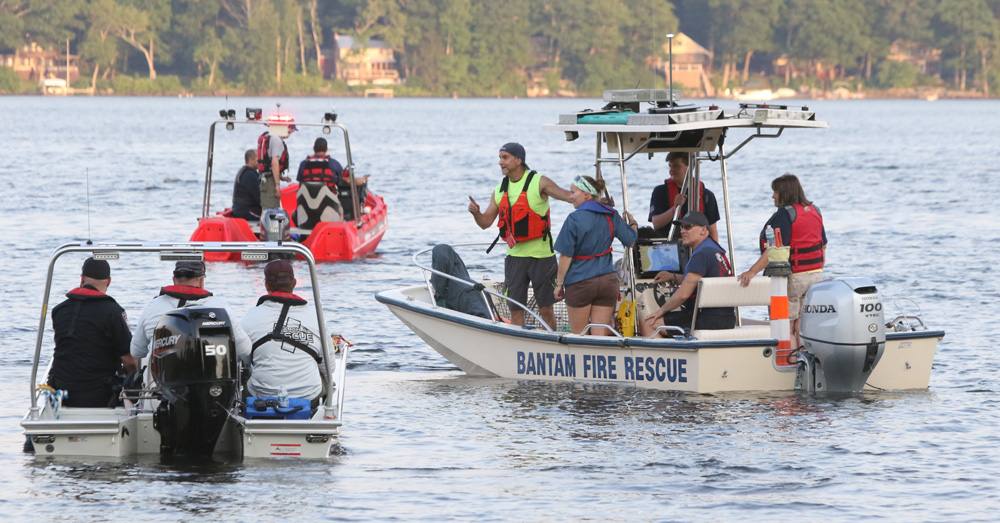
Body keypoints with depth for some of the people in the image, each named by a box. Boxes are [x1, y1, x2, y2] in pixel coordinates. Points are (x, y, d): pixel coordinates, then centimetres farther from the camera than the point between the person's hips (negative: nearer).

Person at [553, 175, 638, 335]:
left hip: (580, 283, -4)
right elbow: (630, 241, 13)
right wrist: (633, 224, 34)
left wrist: (559, 283, -2)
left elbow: (566, 256, -11)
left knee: (578, 335, 7)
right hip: (608, 282, 4)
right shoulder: (611, 215, 3)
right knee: (600, 334, 4)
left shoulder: (574, 219, -11)